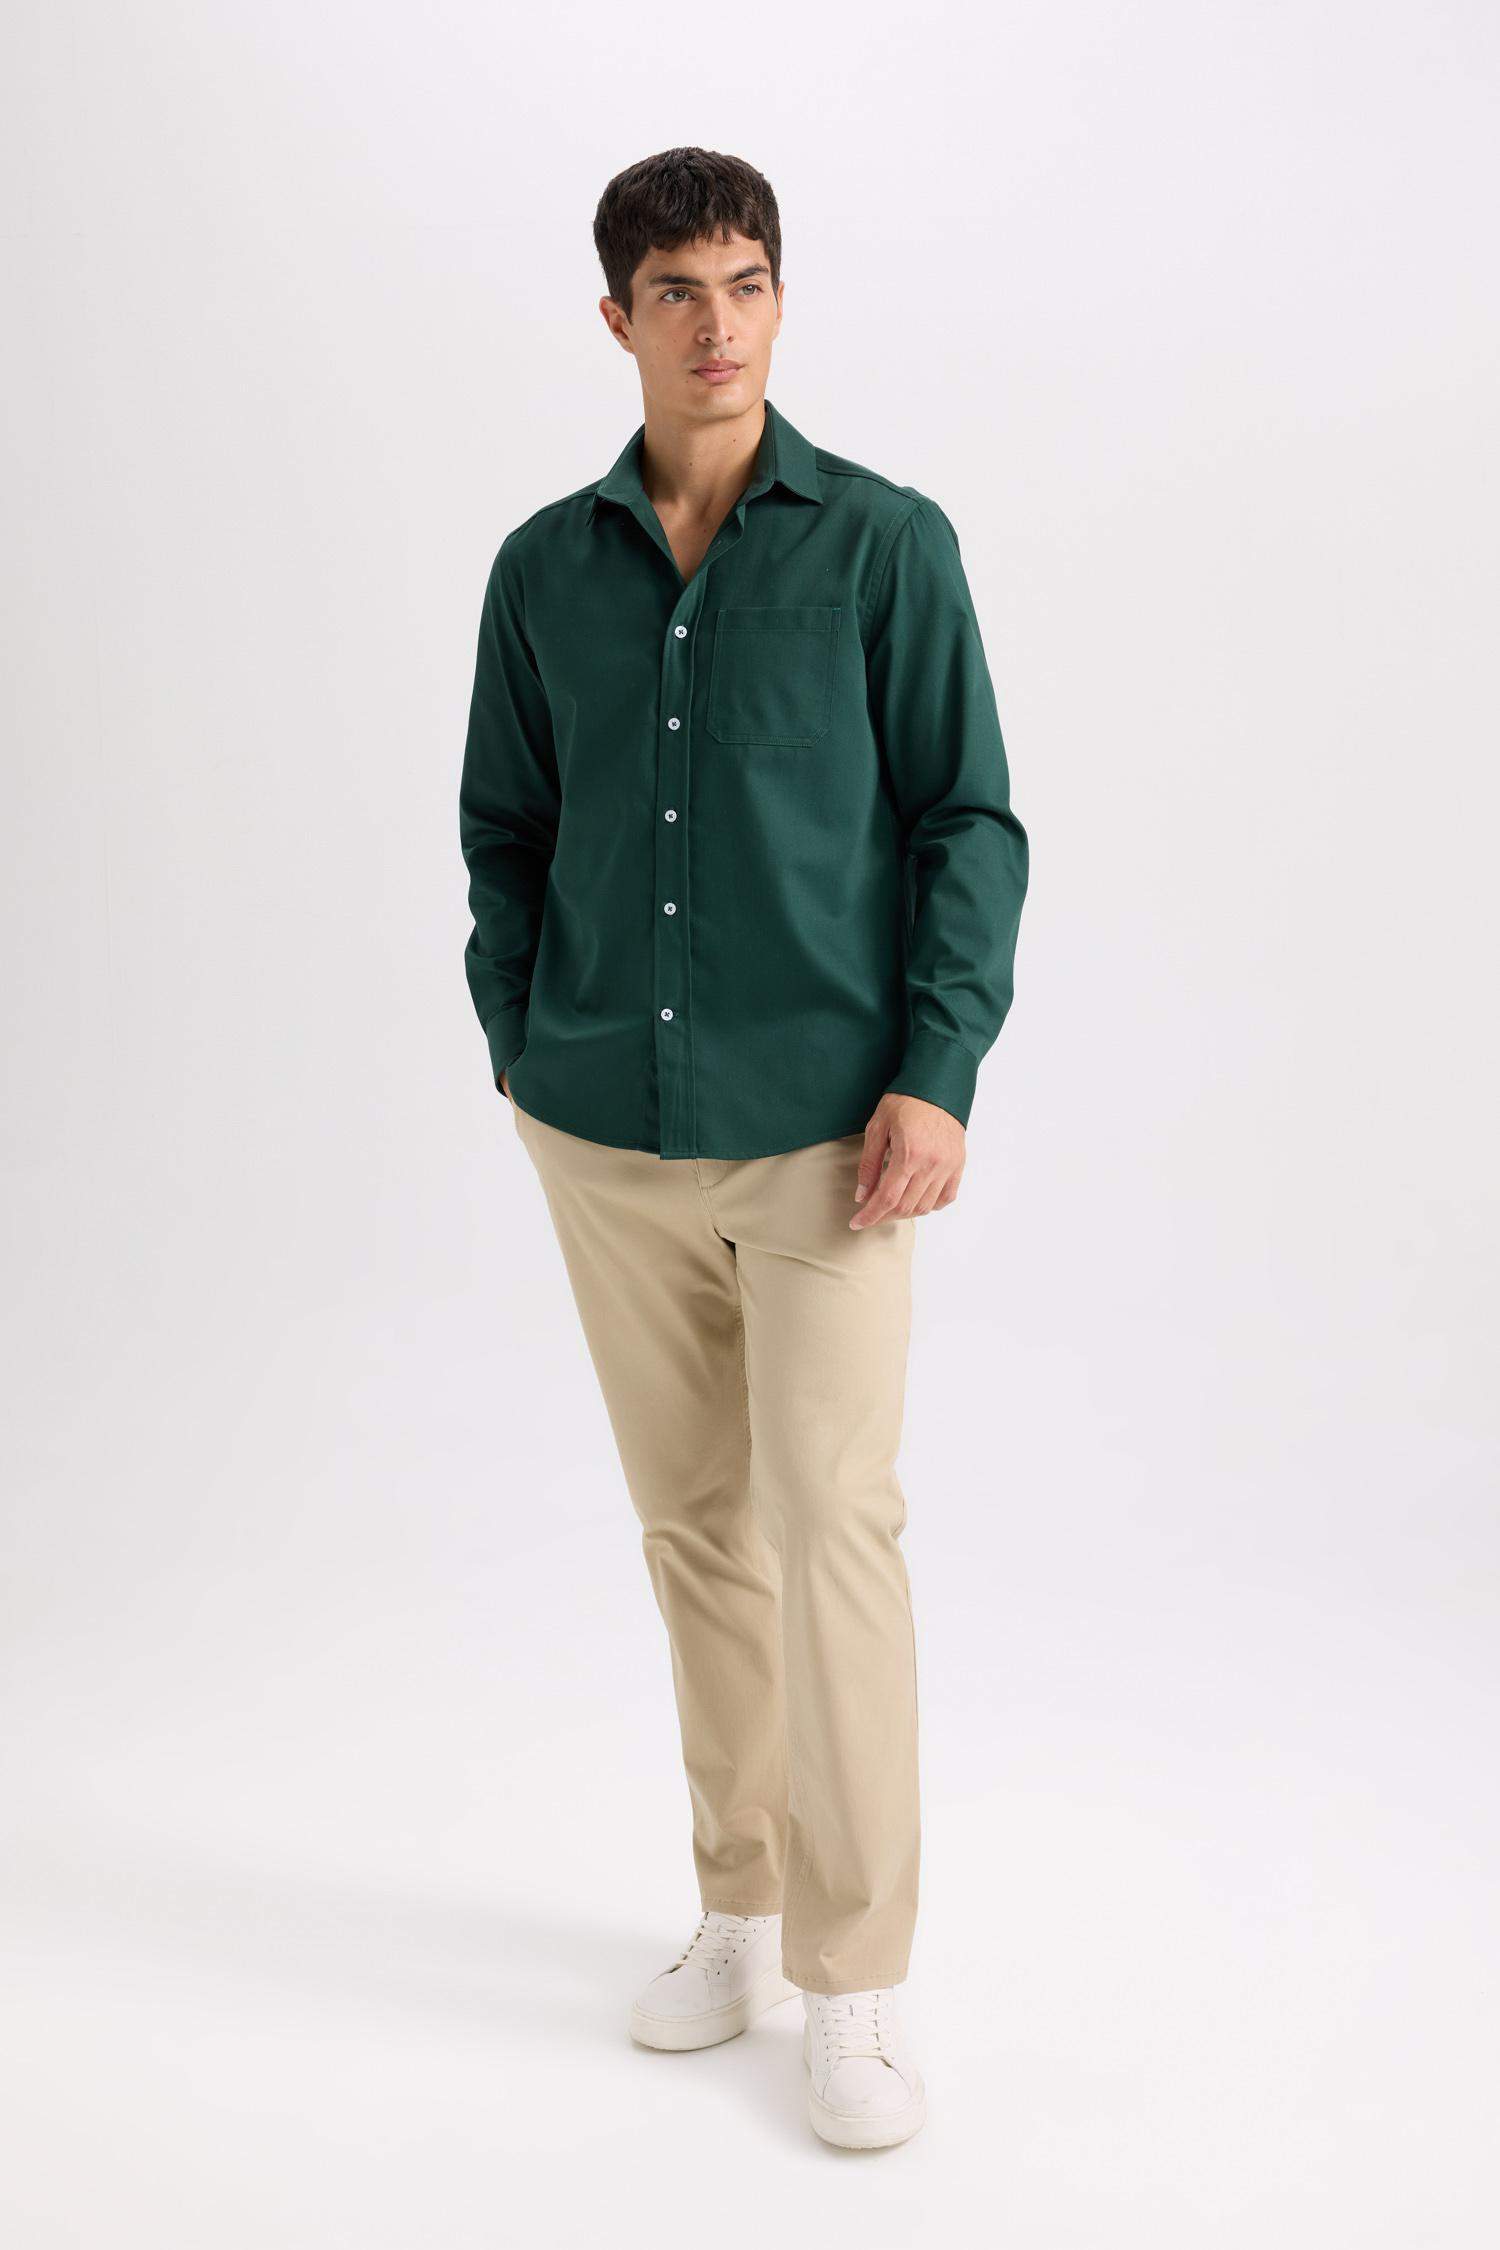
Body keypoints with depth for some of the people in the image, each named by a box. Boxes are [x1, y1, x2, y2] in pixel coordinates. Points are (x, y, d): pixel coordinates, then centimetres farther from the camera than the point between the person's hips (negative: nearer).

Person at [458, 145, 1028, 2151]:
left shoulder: (888, 540, -2)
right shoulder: (545, 567, 7)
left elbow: (970, 822, -4)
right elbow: (503, 826, 15)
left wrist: (938, 1074, -13)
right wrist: (518, 1044, 7)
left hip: (823, 1126, -3)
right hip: (607, 1131, 4)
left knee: (835, 1531, -5)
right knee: (696, 1527, 13)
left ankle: (853, 1982, 9)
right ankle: (742, 1907, 29)